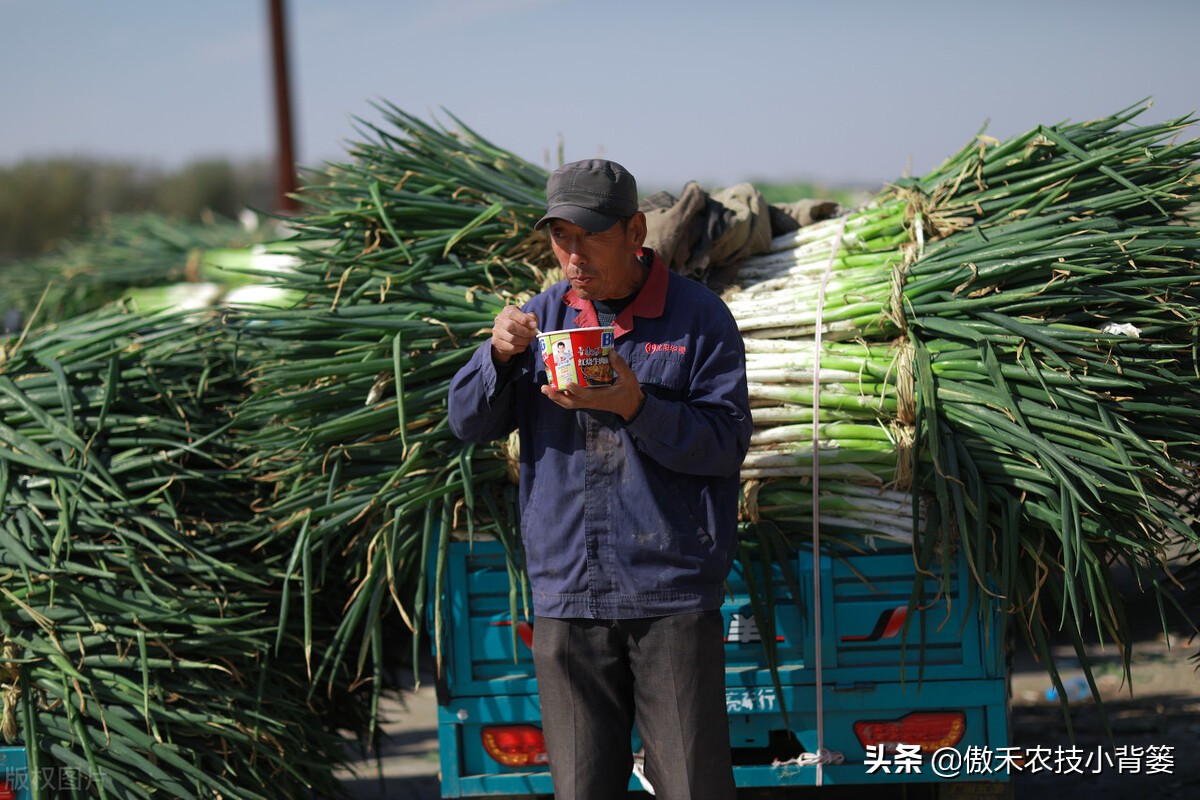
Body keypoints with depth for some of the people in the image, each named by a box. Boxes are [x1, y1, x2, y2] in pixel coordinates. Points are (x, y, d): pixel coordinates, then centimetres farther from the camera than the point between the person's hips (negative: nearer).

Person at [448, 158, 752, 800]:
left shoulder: (699, 317, 1)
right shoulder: (544, 316, 11)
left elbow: (727, 443, -6)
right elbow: (468, 423, 8)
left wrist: (635, 406, -21)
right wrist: (500, 354, -11)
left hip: (673, 598, -3)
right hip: (566, 597, 3)